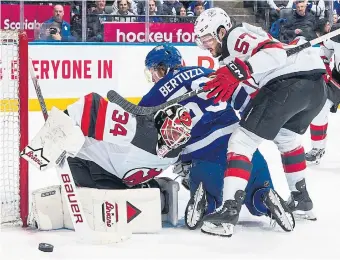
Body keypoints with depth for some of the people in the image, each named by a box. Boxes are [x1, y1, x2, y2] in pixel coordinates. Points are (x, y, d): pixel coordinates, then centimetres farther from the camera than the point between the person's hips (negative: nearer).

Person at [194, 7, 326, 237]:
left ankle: (229, 212, -15)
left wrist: (237, 71, -23)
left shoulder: (236, 35, 1)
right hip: (317, 87, 10)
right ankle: (302, 201, 42)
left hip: (289, 82, -10)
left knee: (242, 141, -6)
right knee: (286, 137, 35)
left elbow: (275, 52, -15)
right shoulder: (242, 42, 31)